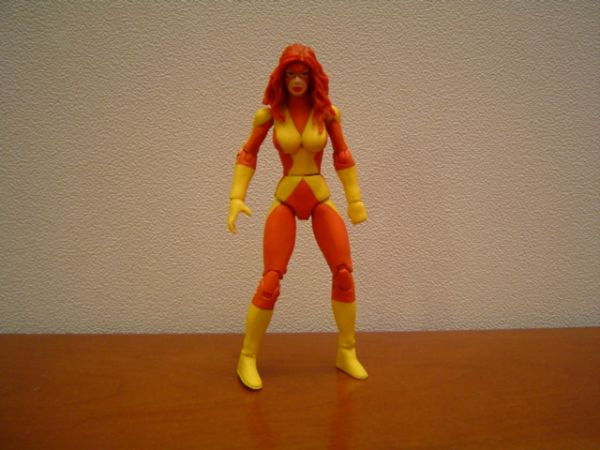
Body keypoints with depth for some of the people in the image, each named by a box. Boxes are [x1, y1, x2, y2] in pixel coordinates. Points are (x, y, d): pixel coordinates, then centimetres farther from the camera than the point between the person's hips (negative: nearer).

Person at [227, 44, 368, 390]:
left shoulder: (327, 112, -3)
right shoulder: (269, 114, -6)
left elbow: (342, 156, 7)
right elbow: (247, 156, 3)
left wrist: (355, 199, 9)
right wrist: (237, 199, -6)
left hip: (321, 199, 2)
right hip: (285, 201, -2)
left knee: (344, 274, -1)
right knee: (270, 282, -6)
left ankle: (347, 353, 19)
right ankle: (248, 358, 12)